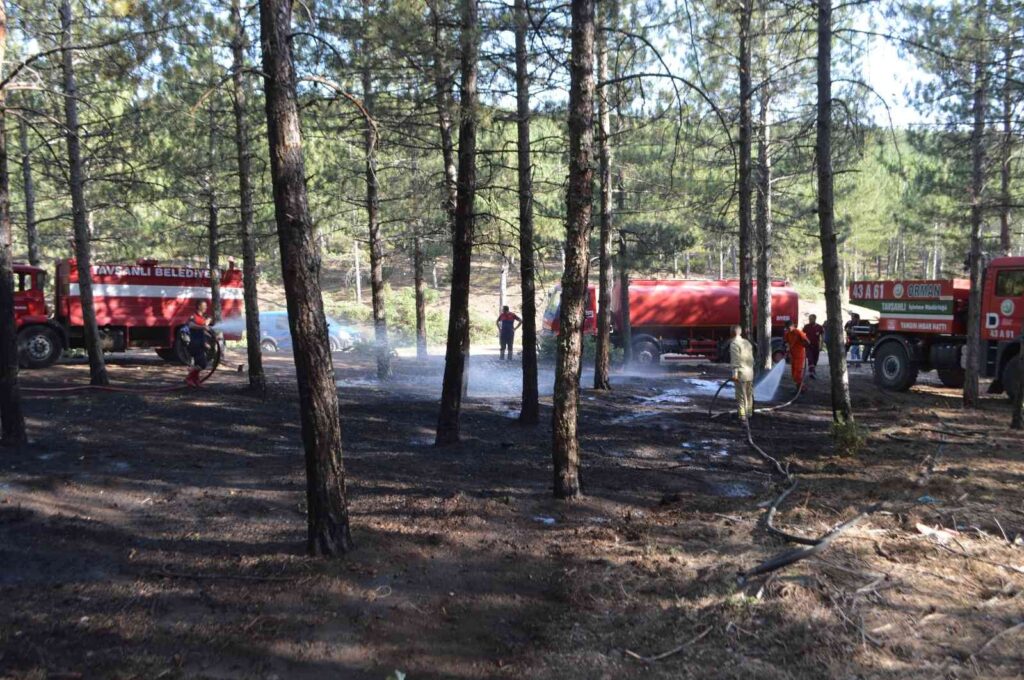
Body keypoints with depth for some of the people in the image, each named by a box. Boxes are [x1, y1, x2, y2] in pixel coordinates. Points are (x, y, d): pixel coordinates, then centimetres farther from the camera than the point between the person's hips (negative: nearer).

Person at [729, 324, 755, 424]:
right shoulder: (747, 342, 13)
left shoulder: (734, 343, -11)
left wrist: (734, 374, -17)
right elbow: (751, 358, 16)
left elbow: (735, 360, -17)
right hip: (750, 373, 8)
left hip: (741, 374, -8)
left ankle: (742, 418, -7)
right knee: (749, 395, 17)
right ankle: (749, 414, 26)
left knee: (741, 397, -5)